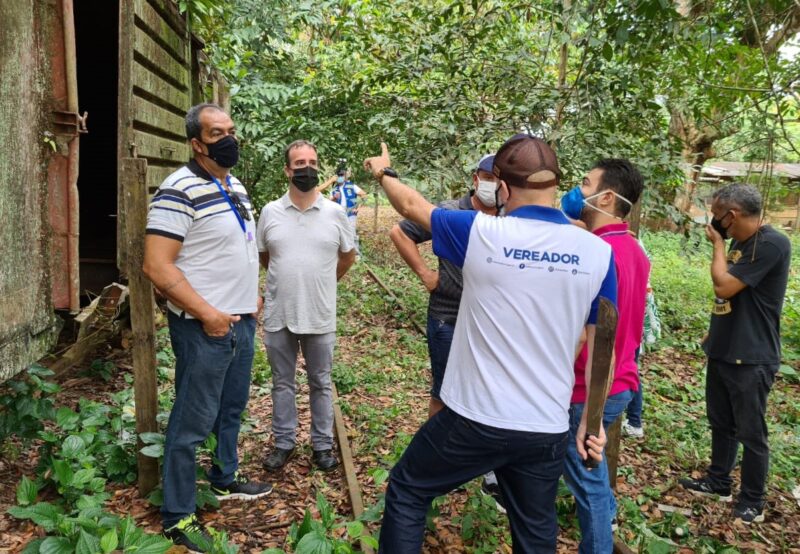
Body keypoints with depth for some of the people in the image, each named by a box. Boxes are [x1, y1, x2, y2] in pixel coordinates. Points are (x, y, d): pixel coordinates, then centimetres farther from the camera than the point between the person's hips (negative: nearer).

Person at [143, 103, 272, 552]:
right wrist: (207, 313, -22)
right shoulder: (179, 192, -17)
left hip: (242, 322, 9)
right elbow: (157, 267, -22)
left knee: (232, 409, 22)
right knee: (192, 423, 2)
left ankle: (226, 478, 42)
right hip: (204, 328, -8)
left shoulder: (236, 187, 11)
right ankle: (178, 517, 18)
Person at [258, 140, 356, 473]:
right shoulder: (270, 212, -1)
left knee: (321, 383, 12)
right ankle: (284, 443, 29)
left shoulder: (336, 213, -3)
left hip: (320, 317, -1)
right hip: (278, 316, 1)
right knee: (282, 382, 14)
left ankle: (323, 444, 27)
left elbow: (348, 257, 10)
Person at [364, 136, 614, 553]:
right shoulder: (598, 253, -4)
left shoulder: (481, 233, -13)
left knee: (407, 492, 20)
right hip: (547, 429, 4)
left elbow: (412, 207, 5)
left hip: (474, 419, -3)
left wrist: (383, 173, 26)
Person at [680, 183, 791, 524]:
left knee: (750, 433, 5)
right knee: (720, 423, 20)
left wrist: (717, 244, -12)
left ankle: (753, 502, 20)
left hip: (751, 359, -9)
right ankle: (718, 481, 35)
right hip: (722, 351, 9)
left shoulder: (772, 245, -20)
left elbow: (724, 286, -23)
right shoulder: (739, 242, 9)